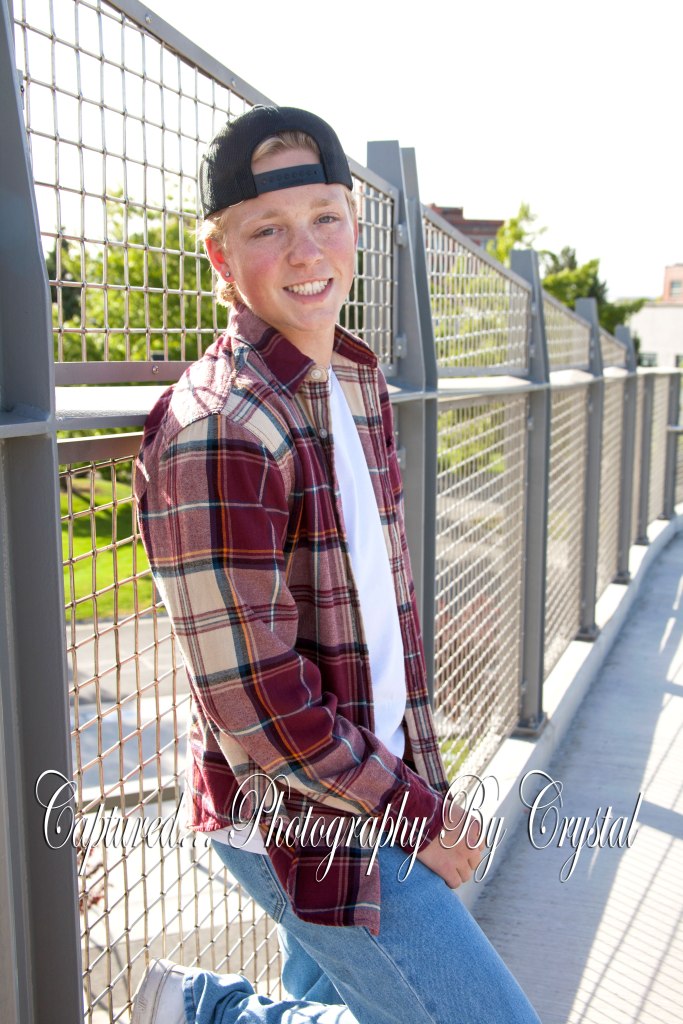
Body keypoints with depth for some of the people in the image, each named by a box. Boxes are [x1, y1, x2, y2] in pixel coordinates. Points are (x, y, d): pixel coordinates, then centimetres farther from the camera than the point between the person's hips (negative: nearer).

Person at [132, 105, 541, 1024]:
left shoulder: (359, 380, 5)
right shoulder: (220, 432, -23)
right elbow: (258, 703, -23)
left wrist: (419, 772, 11)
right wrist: (412, 812, -12)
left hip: (383, 778, 8)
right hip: (298, 817, -8)